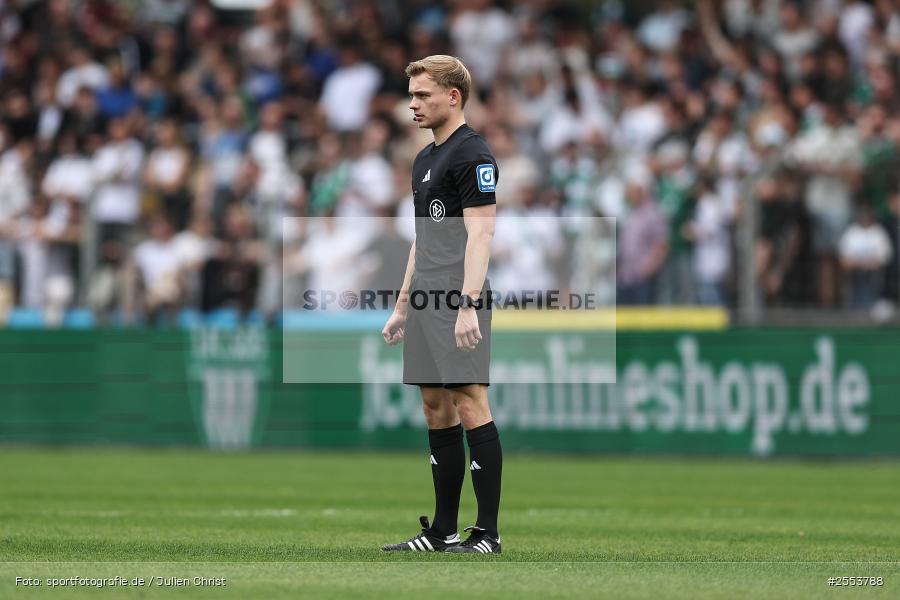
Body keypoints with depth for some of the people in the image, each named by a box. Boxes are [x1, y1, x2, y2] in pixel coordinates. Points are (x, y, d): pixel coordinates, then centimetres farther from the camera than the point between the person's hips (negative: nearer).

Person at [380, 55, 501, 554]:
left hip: (458, 305, -10)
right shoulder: (425, 159, 19)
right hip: (426, 303, 10)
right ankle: (442, 530, 15)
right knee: (436, 410, 10)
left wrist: (468, 305, -24)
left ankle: (487, 532, -9)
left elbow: (479, 234, -17)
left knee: (470, 406, -10)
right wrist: (402, 305, 23)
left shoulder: (472, 155, -10)